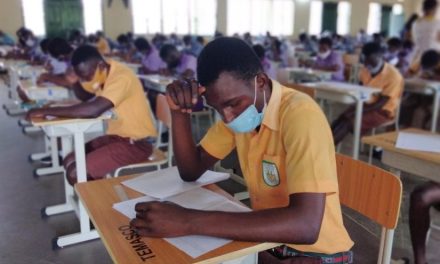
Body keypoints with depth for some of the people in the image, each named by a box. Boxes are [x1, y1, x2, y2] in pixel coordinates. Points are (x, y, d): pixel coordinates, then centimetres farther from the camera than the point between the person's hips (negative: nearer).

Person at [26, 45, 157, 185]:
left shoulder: (121, 77, -24)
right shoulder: (99, 72, 3)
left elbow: (94, 109, -37)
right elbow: (85, 96, 22)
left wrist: (46, 111, -28)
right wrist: (75, 82, -2)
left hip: (135, 143, -9)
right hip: (117, 136, 9)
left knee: (75, 173, -15)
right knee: (69, 161, 7)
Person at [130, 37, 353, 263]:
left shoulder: (300, 114, -25)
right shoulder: (236, 105, -3)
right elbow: (191, 171, 1)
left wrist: (189, 222, -36)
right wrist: (179, 111, -14)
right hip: (265, 240, 6)